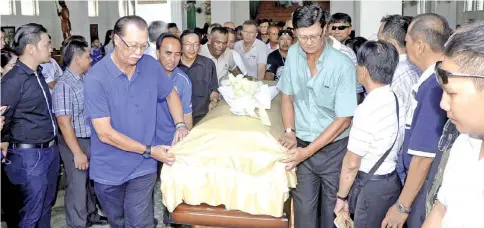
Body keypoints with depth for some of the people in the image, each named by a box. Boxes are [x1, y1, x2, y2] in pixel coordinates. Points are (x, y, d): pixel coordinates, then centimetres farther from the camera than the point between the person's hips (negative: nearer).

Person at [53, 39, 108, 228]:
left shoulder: (86, 79, 3)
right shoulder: (64, 85, -21)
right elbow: (64, 123, -22)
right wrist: (77, 152, -21)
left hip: (92, 139, 8)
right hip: (75, 142, -8)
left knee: (90, 182, 23)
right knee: (77, 186, 6)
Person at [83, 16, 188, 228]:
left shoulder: (151, 65, -7)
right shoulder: (96, 77, -20)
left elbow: (171, 94, 12)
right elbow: (105, 133, -21)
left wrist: (180, 125, -5)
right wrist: (149, 151, -22)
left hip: (143, 167, 1)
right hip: (109, 169, -1)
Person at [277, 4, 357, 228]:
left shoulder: (343, 65, -18)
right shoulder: (293, 54, -4)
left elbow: (343, 119, -16)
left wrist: (308, 151, -18)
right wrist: (289, 131, -3)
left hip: (334, 148, -3)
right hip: (302, 144, 3)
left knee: (333, 207, 9)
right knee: (303, 207, 8)